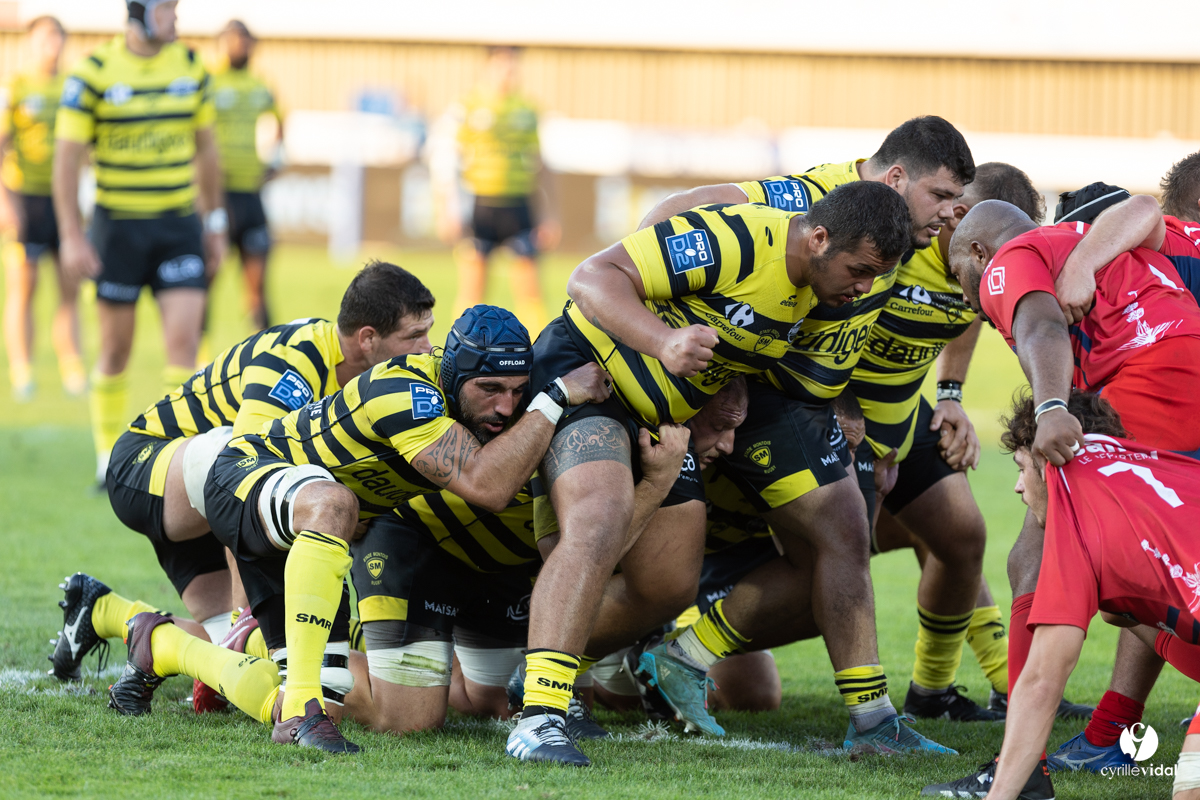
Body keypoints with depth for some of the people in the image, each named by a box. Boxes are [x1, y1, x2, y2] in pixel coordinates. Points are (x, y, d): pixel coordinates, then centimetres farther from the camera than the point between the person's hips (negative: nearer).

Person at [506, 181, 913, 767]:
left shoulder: (818, 287, 3)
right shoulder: (735, 239, -26)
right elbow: (591, 278, -28)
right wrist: (665, 341, -42)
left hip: (662, 421, 9)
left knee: (669, 589, 4)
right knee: (602, 520, -31)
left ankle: (547, 673, 27)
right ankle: (538, 720, -37)